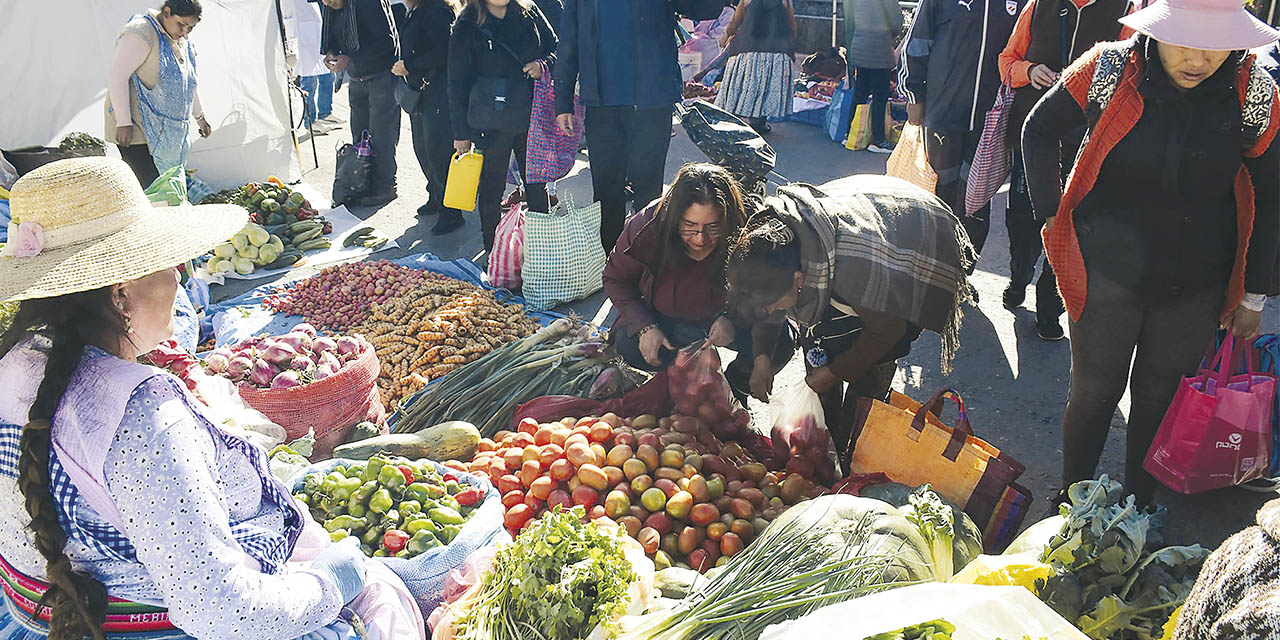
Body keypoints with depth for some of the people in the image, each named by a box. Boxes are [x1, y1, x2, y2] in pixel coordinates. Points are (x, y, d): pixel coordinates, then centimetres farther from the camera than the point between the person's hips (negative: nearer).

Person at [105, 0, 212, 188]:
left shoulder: (182, 43, 15)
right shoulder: (142, 33, -13)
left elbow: (187, 82, 30)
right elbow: (116, 75, -19)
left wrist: (200, 116, 33)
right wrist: (123, 122, -23)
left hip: (163, 132, 9)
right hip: (135, 130, -8)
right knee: (148, 189, -17)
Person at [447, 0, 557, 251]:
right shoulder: (467, 28, -5)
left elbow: (556, 48, 12)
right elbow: (458, 84, -1)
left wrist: (542, 65, -12)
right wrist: (461, 133, -2)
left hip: (531, 115, 3)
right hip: (492, 122, -3)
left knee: (537, 183, 11)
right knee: (492, 186, 6)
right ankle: (493, 250, 19)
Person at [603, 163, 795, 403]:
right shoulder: (646, 227, -26)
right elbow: (616, 279, -9)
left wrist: (732, 318, -35)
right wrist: (645, 327, -23)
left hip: (730, 319, -1)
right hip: (665, 321, 1)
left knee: (779, 343, -26)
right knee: (627, 345, -26)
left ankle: (736, 387, 6)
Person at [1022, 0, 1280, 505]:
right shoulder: (1108, 69, -13)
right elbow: (1039, 131, 3)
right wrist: (1050, 217, -3)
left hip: (1196, 288, 1)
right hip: (1108, 271, -1)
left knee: (1160, 398, 13)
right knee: (1094, 392, 10)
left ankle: (1137, 506, 33)